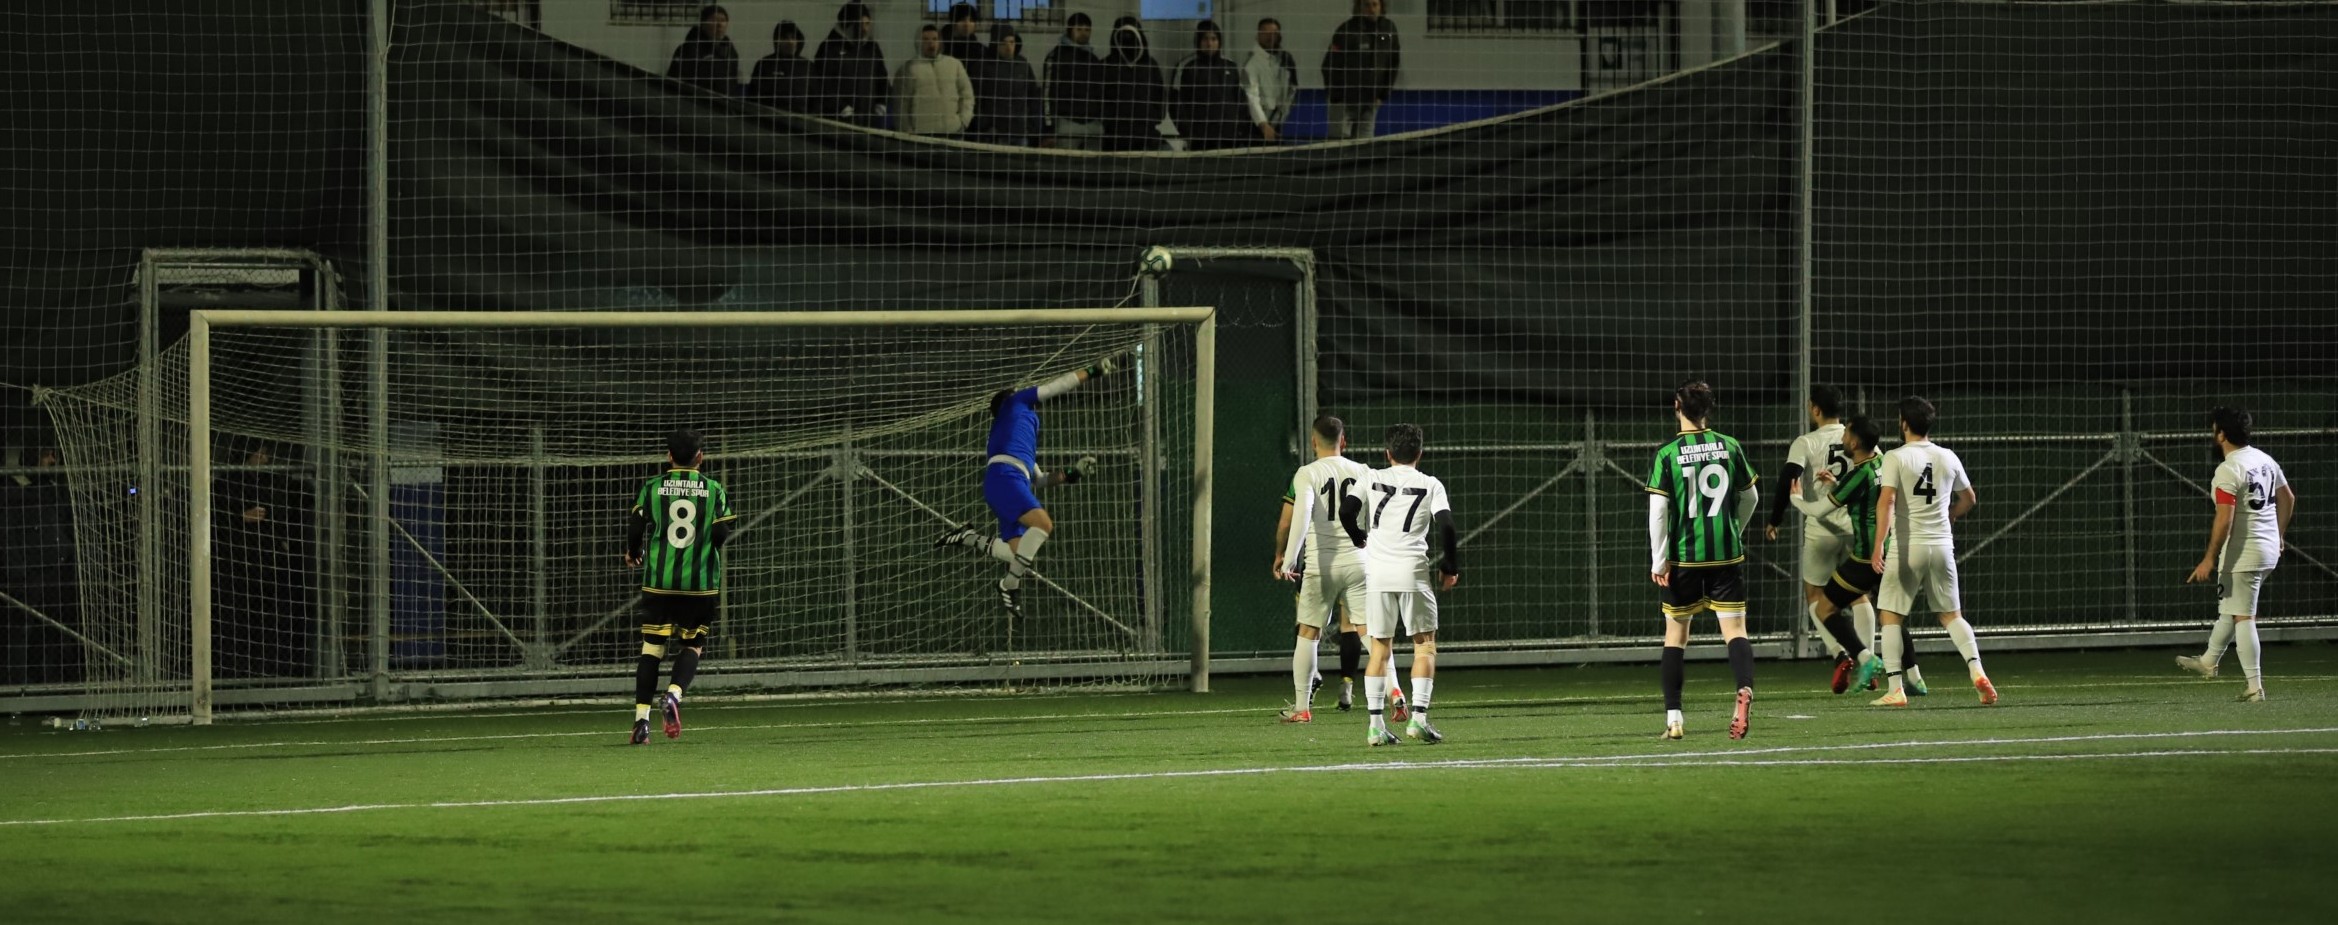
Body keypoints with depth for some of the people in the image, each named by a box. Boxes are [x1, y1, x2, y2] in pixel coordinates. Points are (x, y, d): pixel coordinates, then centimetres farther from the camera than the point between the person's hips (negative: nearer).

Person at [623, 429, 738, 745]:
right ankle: (674, 694, -16)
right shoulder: (714, 490, 1)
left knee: (652, 648, 6)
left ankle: (642, 717, -1)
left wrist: (632, 554, 19)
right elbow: (722, 535, -3)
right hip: (701, 582, 0)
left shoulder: (651, 489, 2)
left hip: (658, 581, 0)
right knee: (693, 645, 11)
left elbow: (635, 528, -2)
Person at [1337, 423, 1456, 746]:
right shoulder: (1430, 485, 4)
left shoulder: (1371, 479, 8)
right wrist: (1450, 568, 7)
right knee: (1425, 644, 8)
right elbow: (1446, 526, -5)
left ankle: (1376, 724, 1)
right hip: (1413, 572, -2)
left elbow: (1346, 511, -3)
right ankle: (1419, 716, -5)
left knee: (1380, 648, 7)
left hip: (1377, 572, 2)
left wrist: (1360, 539, 16)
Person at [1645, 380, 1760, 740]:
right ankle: (1745, 688, -30)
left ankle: (1673, 718, 12)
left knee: (1676, 632, 12)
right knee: (1734, 629, -1)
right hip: (1727, 554, 1)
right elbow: (1751, 498, 13)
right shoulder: (1730, 447, 2)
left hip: (1683, 556, -1)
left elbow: (1658, 510, -10)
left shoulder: (1667, 454, -6)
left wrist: (1658, 560, -4)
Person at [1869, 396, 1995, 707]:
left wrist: (1878, 545, -23)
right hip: (1941, 546, 4)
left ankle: (1896, 689, -3)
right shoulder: (1948, 458, 8)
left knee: (1891, 617, 5)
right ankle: (1976, 670, -7)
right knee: (1951, 615, 14)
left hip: (1906, 547, -4)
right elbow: (1968, 499, 21)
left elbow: (1887, 500, -19)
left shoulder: (1896, 458, -7)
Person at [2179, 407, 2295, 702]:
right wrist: (2279, 534, 35)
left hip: (2243, 553, -9)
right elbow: (2287, 498, 21)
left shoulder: (2228, 470, -18)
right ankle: (2209, 661, 42)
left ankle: (2255, 687, -6)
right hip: (2268, 550, 9)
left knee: (2243, 617, -4)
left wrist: (2209, 559, -20)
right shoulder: (2264, 461, 9)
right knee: (2229, 608, 25)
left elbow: (2224, 519, -24)